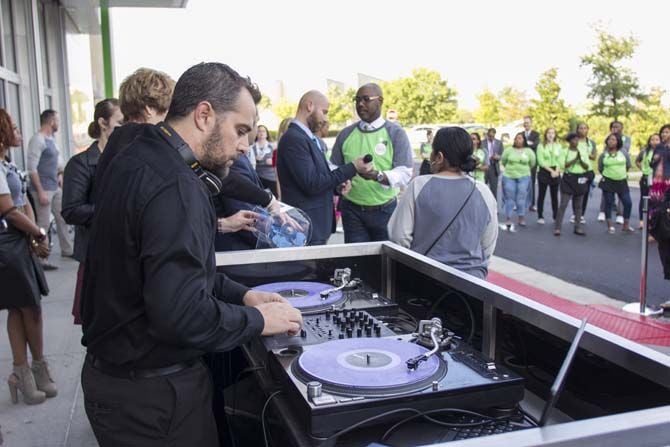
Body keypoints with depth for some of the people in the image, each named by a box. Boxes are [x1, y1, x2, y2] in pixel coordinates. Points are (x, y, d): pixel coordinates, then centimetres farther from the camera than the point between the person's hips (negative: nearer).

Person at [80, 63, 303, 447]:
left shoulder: (141, 159, 5)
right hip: (151, 392, -9)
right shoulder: (174, 188, -27)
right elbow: (183, 314, -33)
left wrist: (241, 295, 5)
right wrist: (258, 320, -17)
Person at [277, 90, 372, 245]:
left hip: (316, 225, 9)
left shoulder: (308, 138, 13)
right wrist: (353, 167, -17)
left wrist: (338, 185, 2)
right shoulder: (293, 139, -17)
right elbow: (312, 184, -21)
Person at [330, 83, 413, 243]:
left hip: (385, 210, -1)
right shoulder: (346, 134, 8)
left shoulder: (395, 133, 0)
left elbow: (404, 174, -9)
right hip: (352, 210, 2)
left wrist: (377, 176, -28)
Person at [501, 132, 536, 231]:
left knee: (521, 198, 1)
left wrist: (524, 170, 15)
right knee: (509, 198, 1)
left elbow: (532, 163, 11)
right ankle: (508, 219, 6)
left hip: (523, 177, 0)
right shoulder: (508, 150, 1)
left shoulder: (529, 151, 2)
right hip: (509, 176, 0)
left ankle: (521, 218, 10)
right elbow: (503, 162, 11)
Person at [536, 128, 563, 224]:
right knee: (541, 195, 1)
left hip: (556, 172, 3)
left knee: (554, 195, 6)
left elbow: (560, 160, 4)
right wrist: (551, 170, -13)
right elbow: (541, 161, -8)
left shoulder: (558, 146, 8)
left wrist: (557, 171, -12)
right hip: (544, 172, -2)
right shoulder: (541, 146, -1)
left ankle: (556, 216, 11)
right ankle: (540, 216, 6)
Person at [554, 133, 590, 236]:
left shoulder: (583, 150, 6)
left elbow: (588, 166, 2)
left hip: (581, 179, 3)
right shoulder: (565, 151, -1)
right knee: (563, 204, -6)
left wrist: (581, 160, -16)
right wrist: (575, 159, -20)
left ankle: (578, 228, 16)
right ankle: (557, 227, -3)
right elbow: (563, 165, -13)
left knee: (578, 205, 9)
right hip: (568, 179, -3)